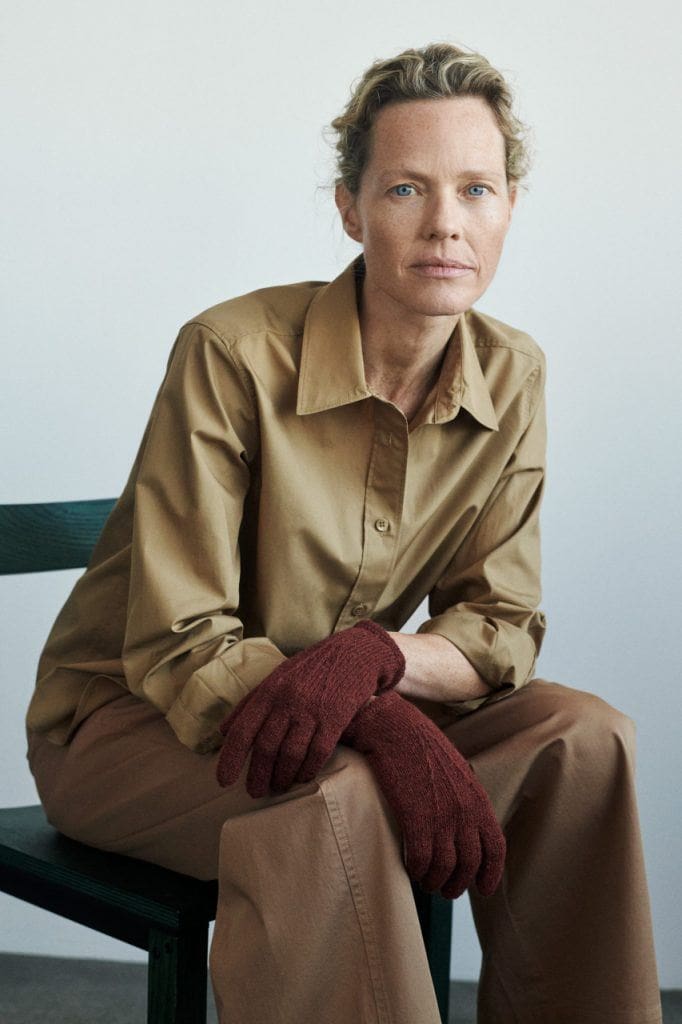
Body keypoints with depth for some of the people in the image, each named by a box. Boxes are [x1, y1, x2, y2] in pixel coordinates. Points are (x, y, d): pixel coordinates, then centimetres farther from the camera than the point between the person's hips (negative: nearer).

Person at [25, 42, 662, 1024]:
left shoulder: (511, 375, -5)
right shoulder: (233, 353, -21)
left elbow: (503, 628, -4)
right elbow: (177, 649, -21)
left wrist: (372, 656, -28)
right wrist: (388, 725, -37)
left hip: (351, 714, 5)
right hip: (130, 718, -5)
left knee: (582, 739, -17)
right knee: (333, 799, -36)